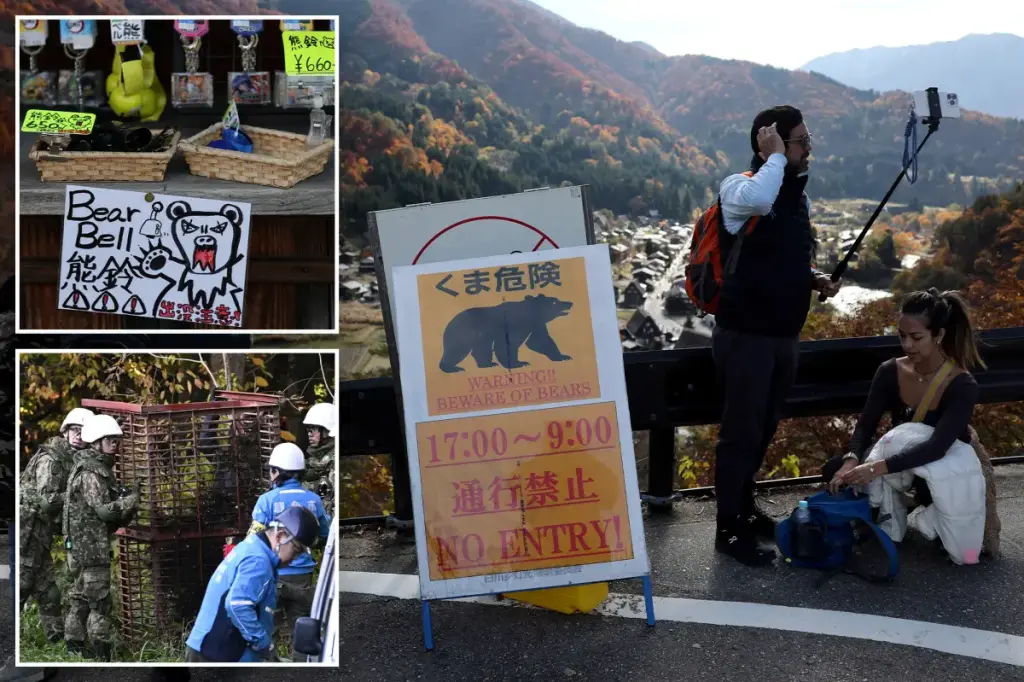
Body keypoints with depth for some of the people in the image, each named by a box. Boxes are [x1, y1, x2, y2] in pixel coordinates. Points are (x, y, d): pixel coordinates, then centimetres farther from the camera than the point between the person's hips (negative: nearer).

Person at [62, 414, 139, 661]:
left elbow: (108, 505, 21)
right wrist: (132, 500, -12)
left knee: (80, 598, 15)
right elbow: (104, 509, -22)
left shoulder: (101, 469, 15)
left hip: (82, 546, 10)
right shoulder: (90, 473, -16)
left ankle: (74, 647, 23)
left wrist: (125, 506, 4)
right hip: (90, 546, -10)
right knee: (99, 601, -6)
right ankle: (101, 655, -3)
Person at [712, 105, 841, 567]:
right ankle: (728, 530, 11)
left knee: (764, 429, 18)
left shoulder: (798, 196, 11)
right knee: (741, 432, -1)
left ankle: (744, 508, 36)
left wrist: (815, 279, 4)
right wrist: (776, 156, -23)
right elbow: (759, 201, -40)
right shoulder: (738, 187, -13)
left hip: (785, 335, 8)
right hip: (745, 335, -8)